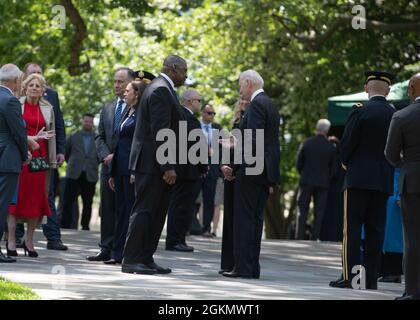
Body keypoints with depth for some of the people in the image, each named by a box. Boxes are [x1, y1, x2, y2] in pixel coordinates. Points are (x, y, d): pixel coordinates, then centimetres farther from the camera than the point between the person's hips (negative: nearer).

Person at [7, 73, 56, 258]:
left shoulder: (47, 109, 11)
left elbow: (51, 136, 13)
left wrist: (52, 161, 10)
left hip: (39, 157, 3)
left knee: (36, 199, 1)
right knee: (15, 197, -6)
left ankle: (29, 240, 9)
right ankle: (11, 241, -4)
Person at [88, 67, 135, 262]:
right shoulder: (108, 108, 17)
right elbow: (100, 137, 16)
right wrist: (106, 156, -3)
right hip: (109, 165, 6)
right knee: (107, 209, 6)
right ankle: (107, 249, 10)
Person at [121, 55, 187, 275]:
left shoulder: (162, 89, 19)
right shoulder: (161, 90, -13)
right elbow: (160, 130, -20)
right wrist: (167, 166, -22)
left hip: (157, 164, 10)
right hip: (153, 164, -10)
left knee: (157, 213, 10)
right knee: (144, 210, -8)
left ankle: (145, 258, 13)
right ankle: (131, 260, -7)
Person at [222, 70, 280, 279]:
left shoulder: (257, 104, -11)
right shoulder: (269, 105, 18)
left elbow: (253, 140, -19)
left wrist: (234, 167, -15)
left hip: (251, 170, -10)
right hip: (265, 172, 10)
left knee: (244, 219, -8)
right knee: (256, 218, 10)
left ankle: (243, 267, -10)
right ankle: (252, 267, 11)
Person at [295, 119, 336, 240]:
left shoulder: (306, 143, -3)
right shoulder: (331, 147, -2)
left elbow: (299, 164, 1)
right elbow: (333, 168, 3)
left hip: (306, 181, 0)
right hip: (323, 183, 0)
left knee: (302, 211, 3)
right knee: (319, 213, 2)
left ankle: (299, 238, -5)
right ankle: (314, 239, -4)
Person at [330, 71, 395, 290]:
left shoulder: (360, 111, -8)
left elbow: (347, 143, -7)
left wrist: (346, 162, 10)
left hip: (358, 177, -4)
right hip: (384, 181, 4)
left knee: (352, 229, -2)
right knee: (375, 230, 6)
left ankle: (349, 275, -7)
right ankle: (371, 278, 6)